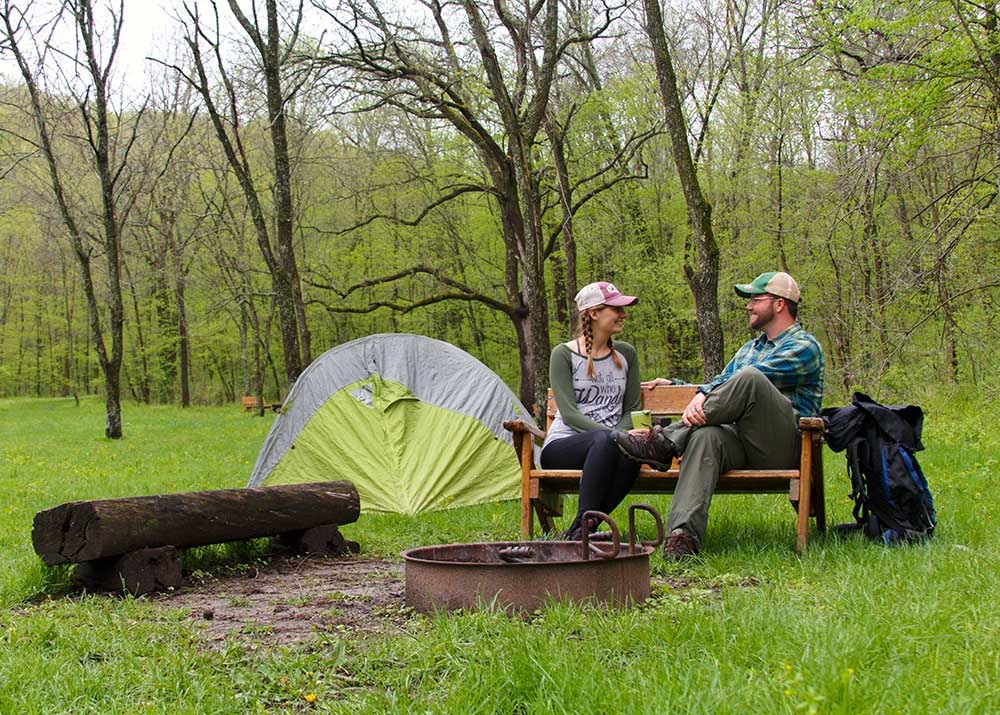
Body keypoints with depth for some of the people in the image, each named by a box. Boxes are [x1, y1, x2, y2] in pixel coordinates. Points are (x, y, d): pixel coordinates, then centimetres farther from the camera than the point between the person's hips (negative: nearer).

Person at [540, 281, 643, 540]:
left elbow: (632, 409, 12)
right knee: (605, 440, -38)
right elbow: (569, 413, -9)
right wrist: (613, 435, -22)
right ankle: (583, 524, -35)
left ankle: (580, 530, -31)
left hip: (607, 448, 3)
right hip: (562, 447, -3)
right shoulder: (564, 354, 0)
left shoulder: (626, 354, 14)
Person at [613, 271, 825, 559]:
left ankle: (665, 443, -26)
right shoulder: (750, 348, 33)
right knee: (706, 436, -31)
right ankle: (682, 535, -49)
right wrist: (701, 397, 5)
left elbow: (753, 377, -10)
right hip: (742, 442, 6)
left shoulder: (804, 346, 4)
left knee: (749, 378, -31)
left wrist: (703, 396, -11)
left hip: (783, 447, -6)